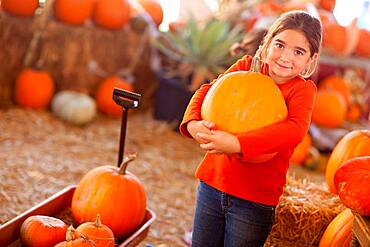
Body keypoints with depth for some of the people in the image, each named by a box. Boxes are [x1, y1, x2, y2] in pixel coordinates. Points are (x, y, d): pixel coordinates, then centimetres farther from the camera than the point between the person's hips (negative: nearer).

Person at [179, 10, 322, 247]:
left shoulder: (303, 89, -11)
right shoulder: (248, 66, 0)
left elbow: (295, 129, -29)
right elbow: (208, 90, -6)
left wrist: (236, 144, -40)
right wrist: (193, 123, -28)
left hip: (255, 200, -3)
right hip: (212, 183, 4)